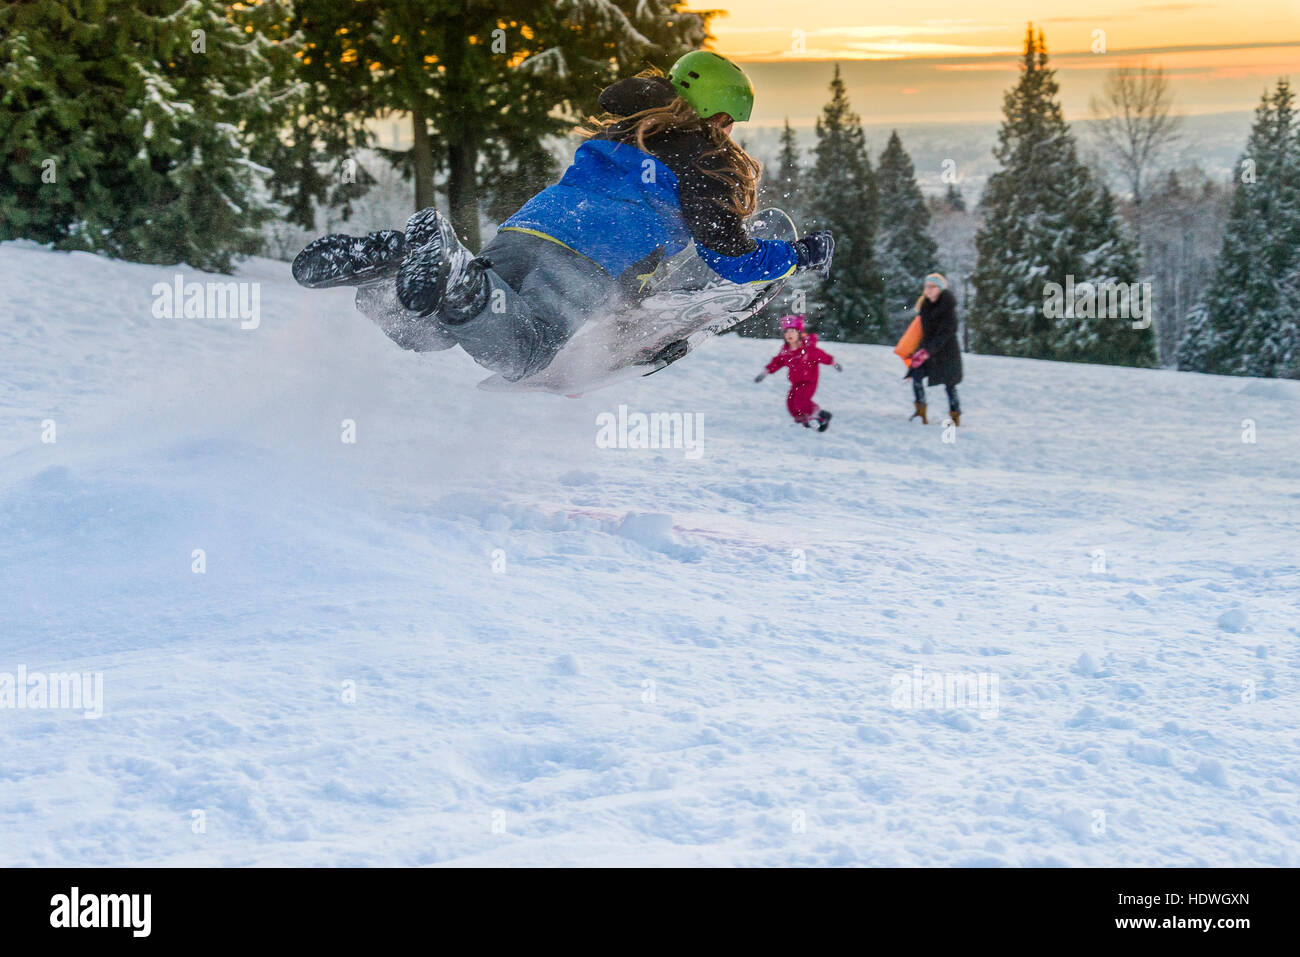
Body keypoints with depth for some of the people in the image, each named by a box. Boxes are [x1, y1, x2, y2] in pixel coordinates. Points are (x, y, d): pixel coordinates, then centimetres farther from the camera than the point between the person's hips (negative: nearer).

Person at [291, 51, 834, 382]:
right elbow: (730, 259, 11)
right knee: (518, 352, -29)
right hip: (585, 265, -7)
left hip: (524, 228, 7)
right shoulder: (705, 161, 13)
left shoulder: (620, 129, 33)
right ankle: (451, 273, -52)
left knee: (417, 328, 5)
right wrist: (799, 255, 26)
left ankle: (386, 261, -24)